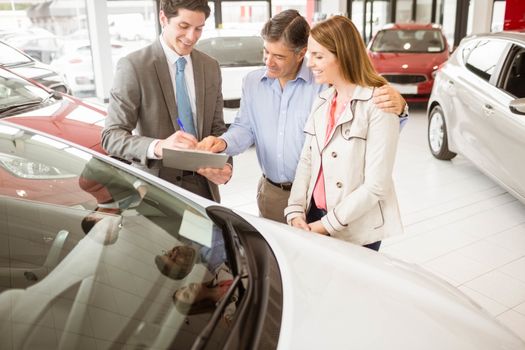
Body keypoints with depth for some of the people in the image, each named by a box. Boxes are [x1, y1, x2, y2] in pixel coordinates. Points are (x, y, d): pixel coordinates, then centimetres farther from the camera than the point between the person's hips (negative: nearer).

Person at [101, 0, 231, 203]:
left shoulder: (211, 67, 5)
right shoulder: (134, 66, -12)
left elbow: (217, 128, 8)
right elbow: (111, 136, -16)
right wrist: (158, 147, -34)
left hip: (203, 185, 5)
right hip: (156, 187, -4)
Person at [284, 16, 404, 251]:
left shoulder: (378, 105, -15)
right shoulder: (322, 101, 6)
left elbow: (376, 185, -18)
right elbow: (306, 161, 6)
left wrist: (327, 225, -16)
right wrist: (296, 211, -6)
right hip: (315, 217, 6)